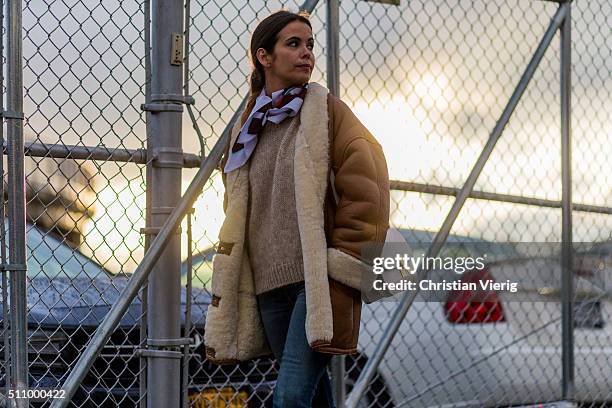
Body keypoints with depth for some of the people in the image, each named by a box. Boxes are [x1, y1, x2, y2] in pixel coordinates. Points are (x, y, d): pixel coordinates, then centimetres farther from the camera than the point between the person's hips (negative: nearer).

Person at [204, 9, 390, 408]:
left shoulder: (326, 112, 0)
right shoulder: (249, 128, 16)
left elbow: (365, 188, -6)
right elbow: (236, 213, 22)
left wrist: (342, 265, -11)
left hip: (318, 281, -6)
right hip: (269, 284, 6)